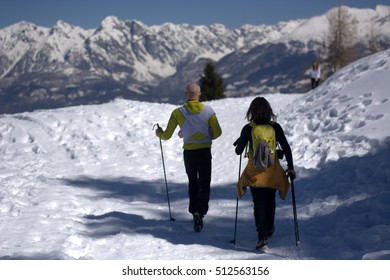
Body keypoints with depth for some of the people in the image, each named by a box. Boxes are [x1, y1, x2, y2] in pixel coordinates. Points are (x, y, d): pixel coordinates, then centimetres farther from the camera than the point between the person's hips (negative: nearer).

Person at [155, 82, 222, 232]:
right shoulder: (208, 110, -7)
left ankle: (195, 211, 5)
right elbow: (217, 132, -3)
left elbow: (166, 136, -3)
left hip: (189, 152, 1)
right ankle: (201, 212, -3)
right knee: (204, 183, 12)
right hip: (205, 151, -1)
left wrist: (159, 133, 20)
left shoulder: (178, 112, -7)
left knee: (193, 182, 19)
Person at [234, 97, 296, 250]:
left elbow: (239, 151, -2)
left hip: (254, 173, -2)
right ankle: (269, 230, 37)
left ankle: (262, 237, -7)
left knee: (259, 204, 4)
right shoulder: (275, 127, -5)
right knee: (270, 202, 22)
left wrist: (239, 142, 20)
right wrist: (291, 168, 4)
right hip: (273, 173, 2)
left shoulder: (248, 129, -9)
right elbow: (286, 148, -4)